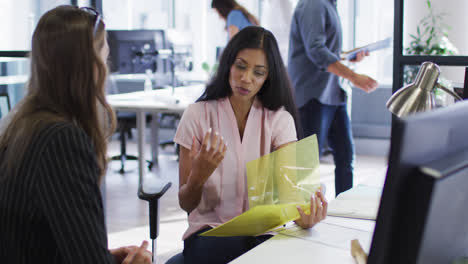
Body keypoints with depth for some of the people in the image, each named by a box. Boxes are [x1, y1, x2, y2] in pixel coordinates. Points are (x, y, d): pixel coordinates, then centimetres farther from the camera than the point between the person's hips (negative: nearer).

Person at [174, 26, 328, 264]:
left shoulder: (279, 119, 4)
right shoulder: (198, 115, 1)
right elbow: (185, 204, 0)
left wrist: (303, 214, -35)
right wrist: (199, 176, -22)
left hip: (263, 232, 2)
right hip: (210, 232, -2)